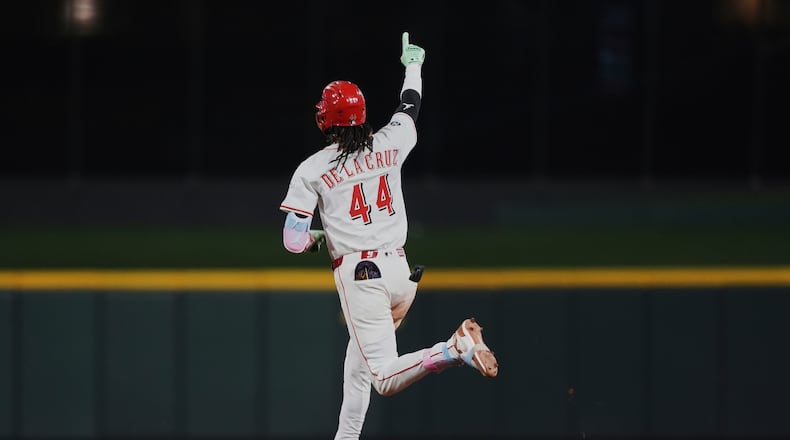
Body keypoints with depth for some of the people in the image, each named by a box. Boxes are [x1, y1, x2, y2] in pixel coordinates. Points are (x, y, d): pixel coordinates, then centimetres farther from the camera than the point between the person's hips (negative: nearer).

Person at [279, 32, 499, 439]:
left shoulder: (311, 170, -4)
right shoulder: (388, 145, 6)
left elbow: (293, 241, -7)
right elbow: (409, 108, 28)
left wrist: (317, 238, 18)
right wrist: (413, 64, 48)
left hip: (359, 277, -6)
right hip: (399, 269, 6)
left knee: (385, 377, -12)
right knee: (359, 358, 25)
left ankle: (454, 349, -35)